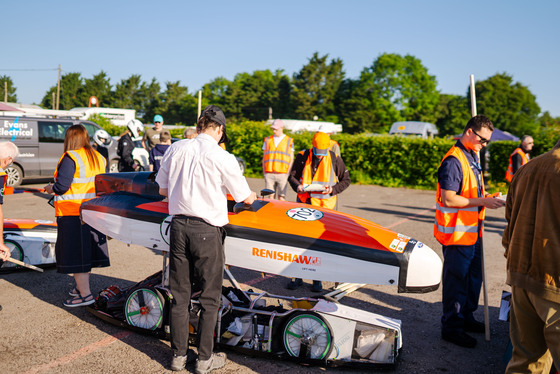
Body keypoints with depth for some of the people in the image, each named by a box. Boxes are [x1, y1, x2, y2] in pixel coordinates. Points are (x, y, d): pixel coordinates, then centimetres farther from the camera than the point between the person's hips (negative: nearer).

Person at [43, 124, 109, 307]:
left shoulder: (70, 158, -13)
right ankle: (82, 287, 29)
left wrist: (50, 188, 3)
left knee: (74, 253, -1)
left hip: (73, 213, -8)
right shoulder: (98, 157, 10)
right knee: (87, 250, 17)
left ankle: (85, 294, 1)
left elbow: (61, 186, -18)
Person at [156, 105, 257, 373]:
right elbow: (245, 198, -1)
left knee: (179, 294, 14)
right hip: (207, 230, -4)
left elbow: (163, 189, 11)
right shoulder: (222, 158, -11)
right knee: (210, 297, 10)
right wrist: (255, 196, 22)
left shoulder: (176, 149, 2)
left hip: (178, 226, 5)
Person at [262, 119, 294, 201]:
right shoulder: (268, 140, 15)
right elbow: (264, 157, 18)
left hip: (282, 174, -2)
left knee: (281, 198, -8)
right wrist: (264, 172, 9)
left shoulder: (289, 141, 7)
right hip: (269, 174, 2)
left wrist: (288, 173, -3)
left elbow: (291, 159, 7)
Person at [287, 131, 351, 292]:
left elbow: (346, 180, 7)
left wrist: (333, 189, -11)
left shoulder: (335, 159, -1)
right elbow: (292, 176, 11)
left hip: (325, 205, -1)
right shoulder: (302, 157, 2)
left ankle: (317, 278, 10)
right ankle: (298, 276, 13)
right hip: (304, 203, 2)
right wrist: (297, 186, -11)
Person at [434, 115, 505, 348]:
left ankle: (466, 318, 36)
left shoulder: (472, 157, 13)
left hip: (472, 231, 10)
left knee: (473, 276, 19)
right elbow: (448, 199, -23)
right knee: (456, 280, 1)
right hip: (457, 233, -10)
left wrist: (487, 197, 7)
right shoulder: (454, 160, -19)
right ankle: (451, 327, 14)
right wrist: (482, 202, -19)